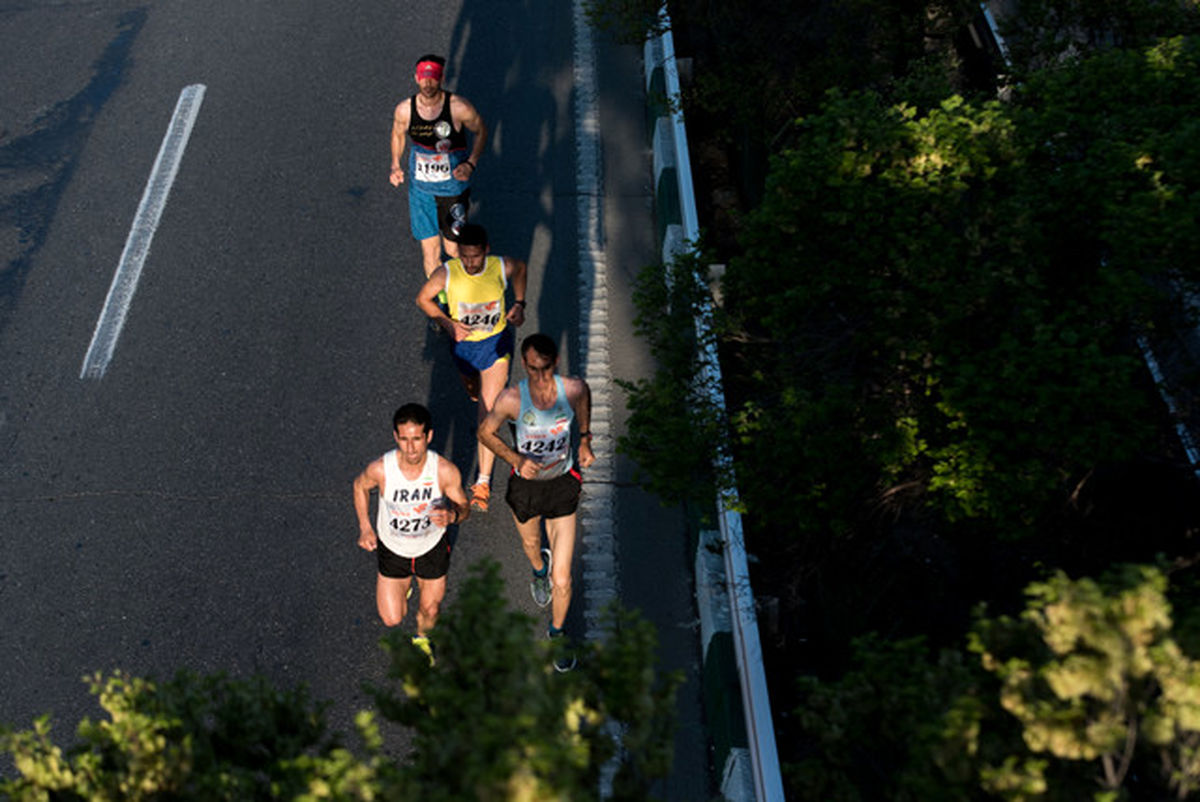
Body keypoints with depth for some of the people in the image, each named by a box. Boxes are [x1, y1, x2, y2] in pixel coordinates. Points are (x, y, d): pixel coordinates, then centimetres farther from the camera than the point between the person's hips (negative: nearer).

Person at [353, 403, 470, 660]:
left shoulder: (446, 471, -30)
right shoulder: (380, 469, -29)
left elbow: (464, 507, -13)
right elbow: (360, 486, -4)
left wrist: (452, 515, -36)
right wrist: (365, 528, -6)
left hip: (432, 547, 0)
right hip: (392, 549, 0)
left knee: (430, 610, 19)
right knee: (392, 619, 10)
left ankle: (422, 639, 57)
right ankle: (404, 583, 44)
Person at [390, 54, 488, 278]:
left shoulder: (459, 107, -20)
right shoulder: (404, 110, -12)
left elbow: (481, 130, -3)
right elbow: (398, 134, 10)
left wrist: (471, 164, -16)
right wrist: (395, 165, -4)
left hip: (453, 186, -2)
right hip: (420, 187, 2)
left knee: (453, 248, 8)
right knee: (429, 248, 7)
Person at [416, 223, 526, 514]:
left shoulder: (502, 267, -21)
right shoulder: (446, 273, -23)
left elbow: (520, 268, 4)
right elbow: (423, 298, -6)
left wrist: (519, 304, -5)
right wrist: (449, 324, -19)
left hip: (496, 341, -2)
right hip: (463, 342, 2)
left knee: (488, 410, -12)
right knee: (474, 393, 27)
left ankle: (483, 481, -9)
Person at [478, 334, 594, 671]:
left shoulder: (574, 389, -23)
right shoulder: (511, 399, -27)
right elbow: (485, 432, -9)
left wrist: (585, 438, 11)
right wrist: (516, 459, -24)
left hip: (562, 484, 0)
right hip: (525, 485, 0)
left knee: (562, 580, 1)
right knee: (530, 543, 32)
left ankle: (556, 634, 31)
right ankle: (538, 568, 71)